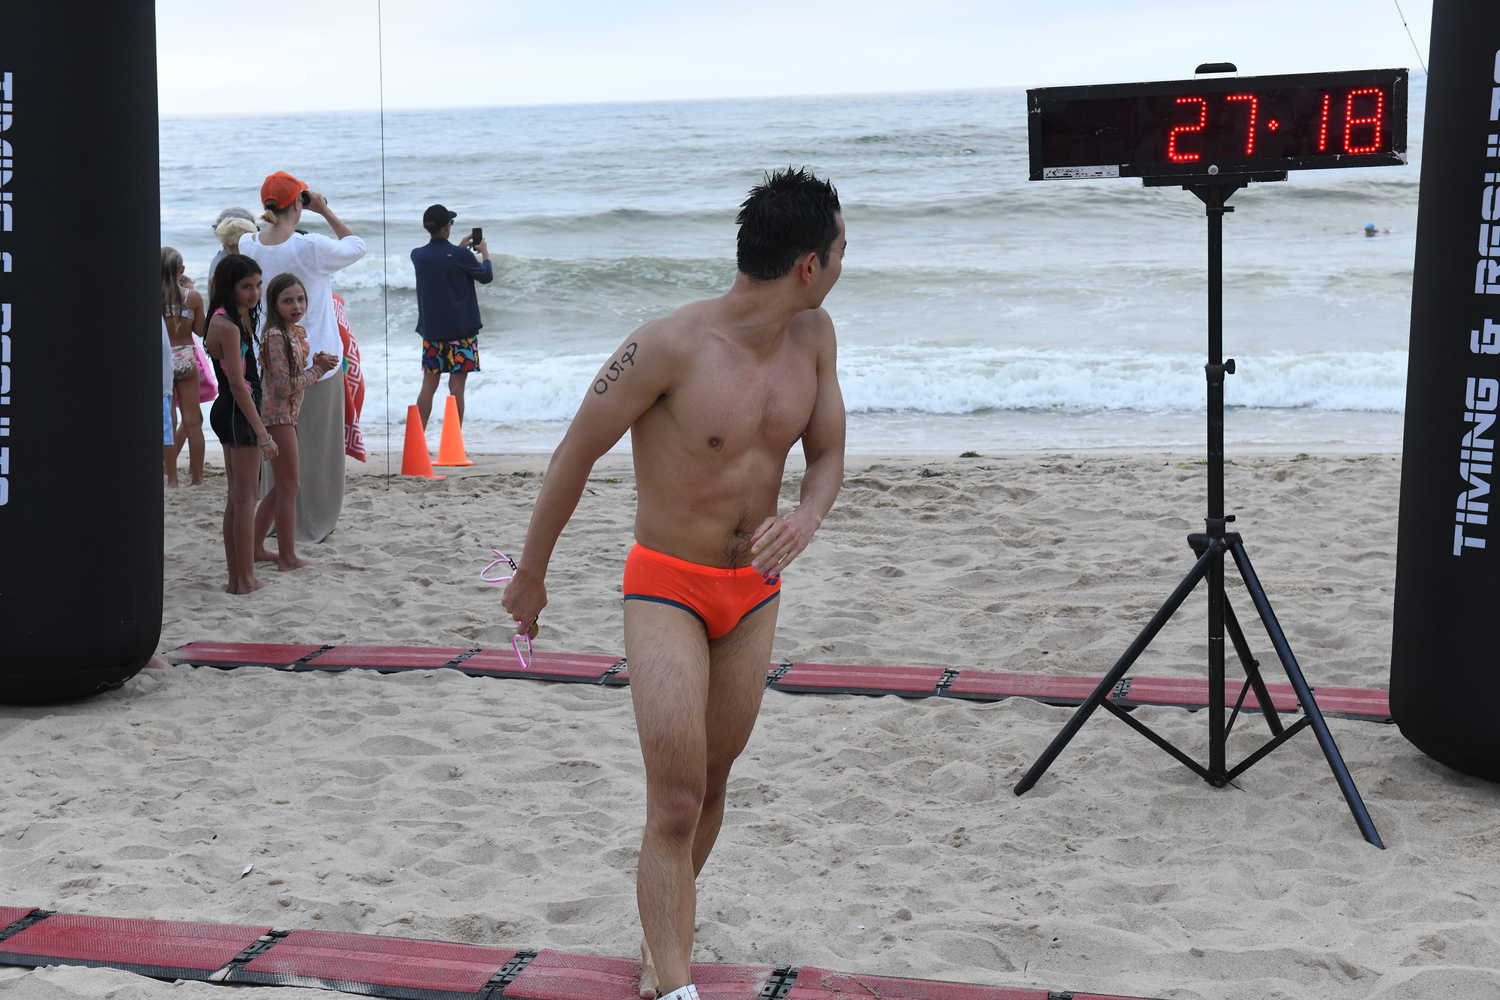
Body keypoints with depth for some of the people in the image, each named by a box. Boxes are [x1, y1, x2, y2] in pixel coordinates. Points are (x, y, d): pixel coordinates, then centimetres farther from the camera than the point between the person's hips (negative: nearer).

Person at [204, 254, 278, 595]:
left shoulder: (239, 319, 11)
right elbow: (237, 385, -22)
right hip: (238, 414, -10)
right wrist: (262, 433, -22)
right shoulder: (228, 326, -19)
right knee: (245, 498, -2)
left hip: (229, 413, 10)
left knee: (237, 497, 14)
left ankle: (236, 578, 20)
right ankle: (246, 579, 5)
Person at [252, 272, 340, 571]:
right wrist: (319, 369, -13)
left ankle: (256, 548, 24)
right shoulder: (276, 336, -18)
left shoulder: (298, 332, 10)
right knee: (289, 488, -3)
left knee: (281, 487, 16)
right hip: (277, 415, -10)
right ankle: (288, 558, 4)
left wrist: (318, 364, -1)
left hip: (287, 415, 10)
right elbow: (285, 385, -21)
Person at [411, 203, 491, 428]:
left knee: (428, 385, 8)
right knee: (456, 386, -1)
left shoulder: (417, 255, 1)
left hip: (431, 330, 4)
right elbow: (486, 277, 4)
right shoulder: (461, 256, -13)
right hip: (460, 330, -4)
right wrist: (484, 253, 22)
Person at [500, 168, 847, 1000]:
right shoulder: (670, 347, -22)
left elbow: (828, 454, 9)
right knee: (674, 805, -11)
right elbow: (577, 453, -11)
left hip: (755, 592, 6)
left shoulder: (813, 336, -2)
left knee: (710, 785, 17)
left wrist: (806, 517, -16)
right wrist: (531, 574, 0)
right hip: (667, 589, -6)